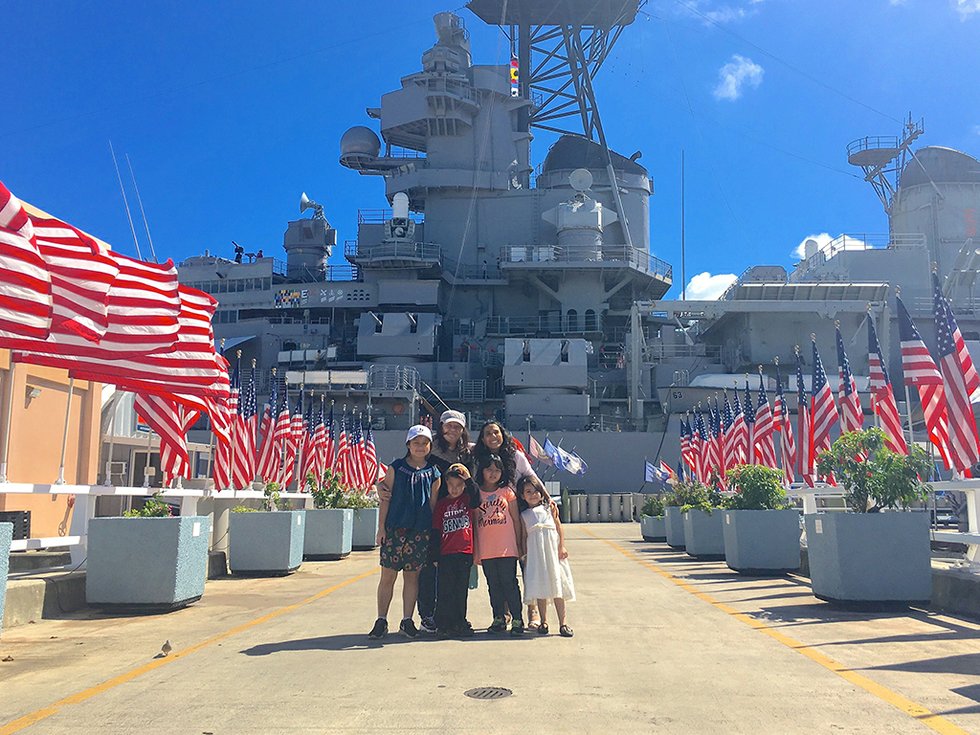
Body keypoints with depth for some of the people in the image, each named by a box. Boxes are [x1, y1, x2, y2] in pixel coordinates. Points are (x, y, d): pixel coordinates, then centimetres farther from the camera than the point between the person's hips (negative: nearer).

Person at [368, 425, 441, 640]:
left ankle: (407, 620, 17)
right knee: (388, 575, 1)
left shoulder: (433, 473, 8)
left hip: (420, 531, 1)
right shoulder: (396, 467, 3)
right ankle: (381, 621, 10)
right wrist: (381, 528, -2)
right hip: (395, 528, -1)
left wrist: (433, 532, 8)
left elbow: (433, 503, 11)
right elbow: (385, 499, 3)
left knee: (412, 576, 7)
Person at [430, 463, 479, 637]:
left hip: (465, 552, 0)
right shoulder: (441, 504, 6)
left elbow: (477, 500, -19)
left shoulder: (467, 499, 6)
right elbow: (436, 531, 5)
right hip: (446, 554, 0)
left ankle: (459, 623, 17)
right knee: (446, 591, 1)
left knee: (461, 590, 8)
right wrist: (435, 556, 1)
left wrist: (468, 479, -19)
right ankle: (444, 625, 7)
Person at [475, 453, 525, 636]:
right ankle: (499, 619, 19)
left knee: (509, 583, -2)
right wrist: (475, 550, 4)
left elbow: (516, 519, 7)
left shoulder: (507, 491, 5)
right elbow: (474, 522, 8)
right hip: (486, 550, 2)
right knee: (494, 585, 9)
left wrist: (519, 545, 4)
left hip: (507, 547, -2)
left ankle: (517, 620, 5)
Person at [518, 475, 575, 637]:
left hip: (552, 550, 0)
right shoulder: (524, 515, 11)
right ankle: (543, 622, 13)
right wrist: (524, 554, 0)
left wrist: (562, 546, -1)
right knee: (540, 588, 1)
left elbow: (559, 527, 8)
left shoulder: (550, 508, 10)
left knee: (557, 587, -1)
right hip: (535, 553, 0)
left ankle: (562, 623, 5)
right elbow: (524, 536, 9)